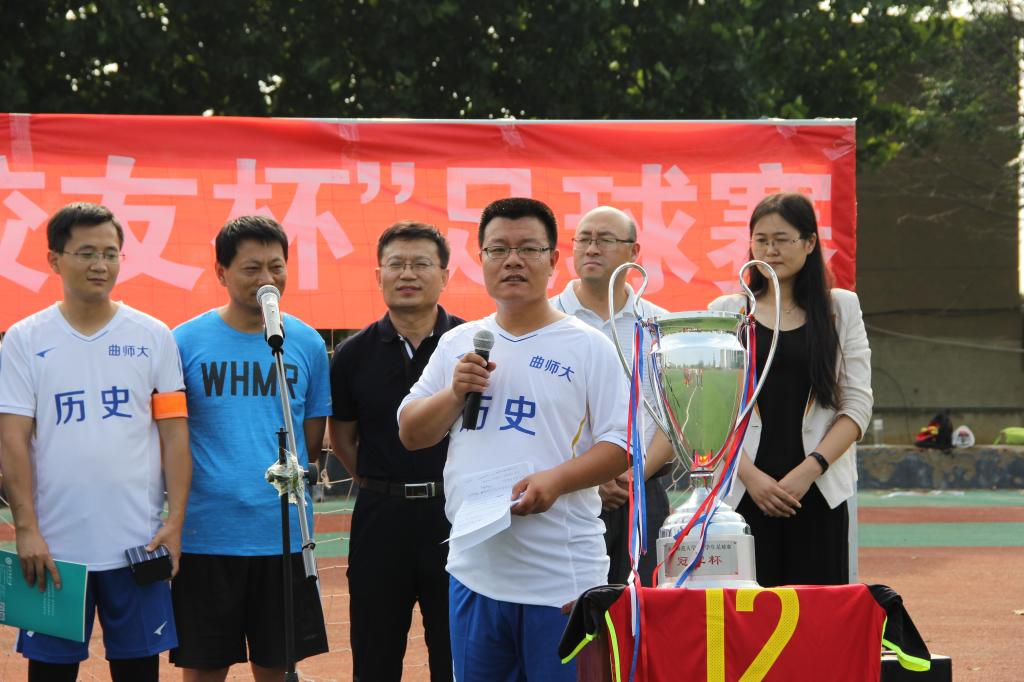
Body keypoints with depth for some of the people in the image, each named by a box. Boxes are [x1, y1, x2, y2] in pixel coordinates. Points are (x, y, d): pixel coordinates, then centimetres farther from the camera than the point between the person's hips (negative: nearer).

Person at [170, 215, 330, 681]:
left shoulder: (306, 342, 5)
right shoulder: (185, 342, -2)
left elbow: (313, 437, 12)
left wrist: (282, 478, 1)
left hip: (284, 533, 2)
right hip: (206, 533, -2)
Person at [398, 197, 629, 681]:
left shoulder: (588, 347, 0)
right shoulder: (457, 345, 13)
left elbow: (620, 443, -4)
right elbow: (411, 434, 14)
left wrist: (555, 480, -20)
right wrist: (456, 393, -4)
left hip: (562, 577, -4)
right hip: (474, 570, 4)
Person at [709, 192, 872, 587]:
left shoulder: (840, 308, 10)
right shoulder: (726, 312, 9)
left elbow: (857, 405, 4)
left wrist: (810, 469, -9)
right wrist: (751, 476, -9)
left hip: (818, 491, 0)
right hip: (743, 491, 0)